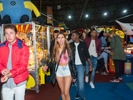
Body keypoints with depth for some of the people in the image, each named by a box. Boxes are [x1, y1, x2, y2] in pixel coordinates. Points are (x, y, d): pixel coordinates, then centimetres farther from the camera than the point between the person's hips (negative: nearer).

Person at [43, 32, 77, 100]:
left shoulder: (68, 48, -7)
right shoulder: (55, 49, 1)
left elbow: (72, 61, -5)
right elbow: (54, 61, 2)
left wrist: (74, 75, -5)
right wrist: (47, 66, -17)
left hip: (67, 70, -3)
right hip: (59, 71, 3)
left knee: (66, 92, -6)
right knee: (62, 92, 14)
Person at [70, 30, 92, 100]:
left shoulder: (83, 44, -4)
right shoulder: (70, 45, 1)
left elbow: (87, 55, -1)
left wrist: (90, 64, -5)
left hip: (80, 65, -3)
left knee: (80, 81, -6)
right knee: (75, 80, 14)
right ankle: (78, 93, 34)